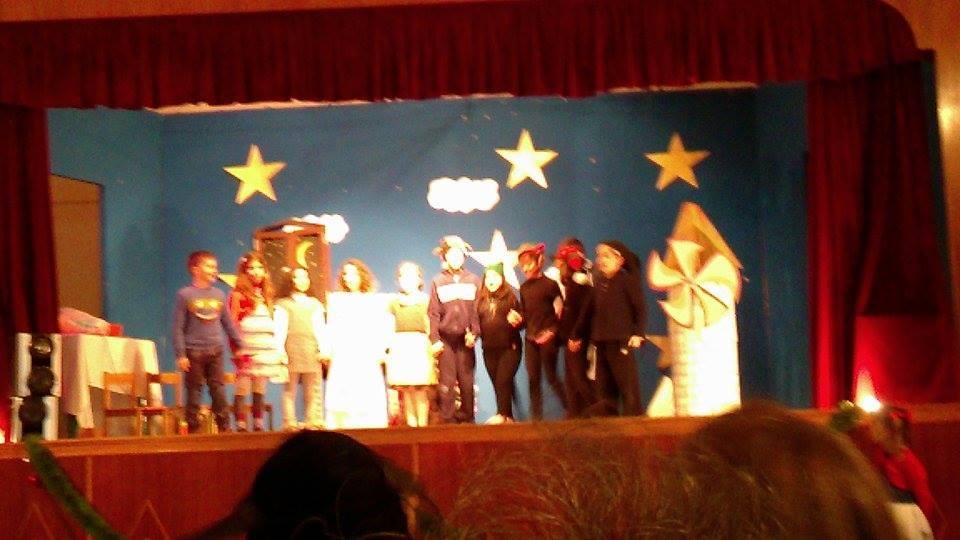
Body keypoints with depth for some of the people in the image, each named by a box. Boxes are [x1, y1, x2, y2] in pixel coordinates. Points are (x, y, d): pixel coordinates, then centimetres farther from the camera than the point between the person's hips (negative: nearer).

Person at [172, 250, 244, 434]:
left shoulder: (219, 294, 10)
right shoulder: (185, 295, -3)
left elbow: (228, 323, 16)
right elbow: (178, 328, -5)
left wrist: (240, 344, 14)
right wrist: (180, 355, -10)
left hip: (216, 350, 4)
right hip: (194, 351, -3)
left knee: (219, 391, 3)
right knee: (194, 392, 2)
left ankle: (225, 428, 7)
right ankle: (193, 429, 7)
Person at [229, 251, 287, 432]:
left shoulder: (265, 295, 17)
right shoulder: (238, 295, -2)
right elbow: (231, 326, -7)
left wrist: (278, 351, 12)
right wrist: (237, 351, -15)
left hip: (265, 350, 6)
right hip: (246, 349, -6)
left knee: (260, 391, 8)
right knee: (242, 390, -7)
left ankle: (259, 426, 10)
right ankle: (241, 427, -8)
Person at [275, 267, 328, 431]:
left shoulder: (315, 304, 20)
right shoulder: (282, 305, 10)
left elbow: (320, 328, 14)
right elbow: (280, 329, 1)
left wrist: (323, 349, 3)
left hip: (312, 351, 3)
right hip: (291, 351, -3)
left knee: (314, 390, -2)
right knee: (290, 390, -4)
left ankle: (314, 422, -1)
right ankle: (290, 423, -4)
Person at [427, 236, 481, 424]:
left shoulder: (473, 281, 8)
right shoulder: (438, 282, 8)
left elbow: (477, 311, 4)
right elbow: (433, 313, 3)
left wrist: (474, 333, -9)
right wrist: (435, 339, -6)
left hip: (465, 338, 0)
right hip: (445, 338, 0)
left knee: (466, 380, 1)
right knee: (446, 381, -3)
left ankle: (467, 417, 8)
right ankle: (447, 419, 0)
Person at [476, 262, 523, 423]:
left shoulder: (510, 297, 2)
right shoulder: (481, 299, 10)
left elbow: (521, 319, 2)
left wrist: (517, 321, -19)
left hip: (509, 347, -4)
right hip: (489, 349, 4)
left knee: (503, 381, -15)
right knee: (497, 383, 4)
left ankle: (502, 414, -16)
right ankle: (508, 417, 10)